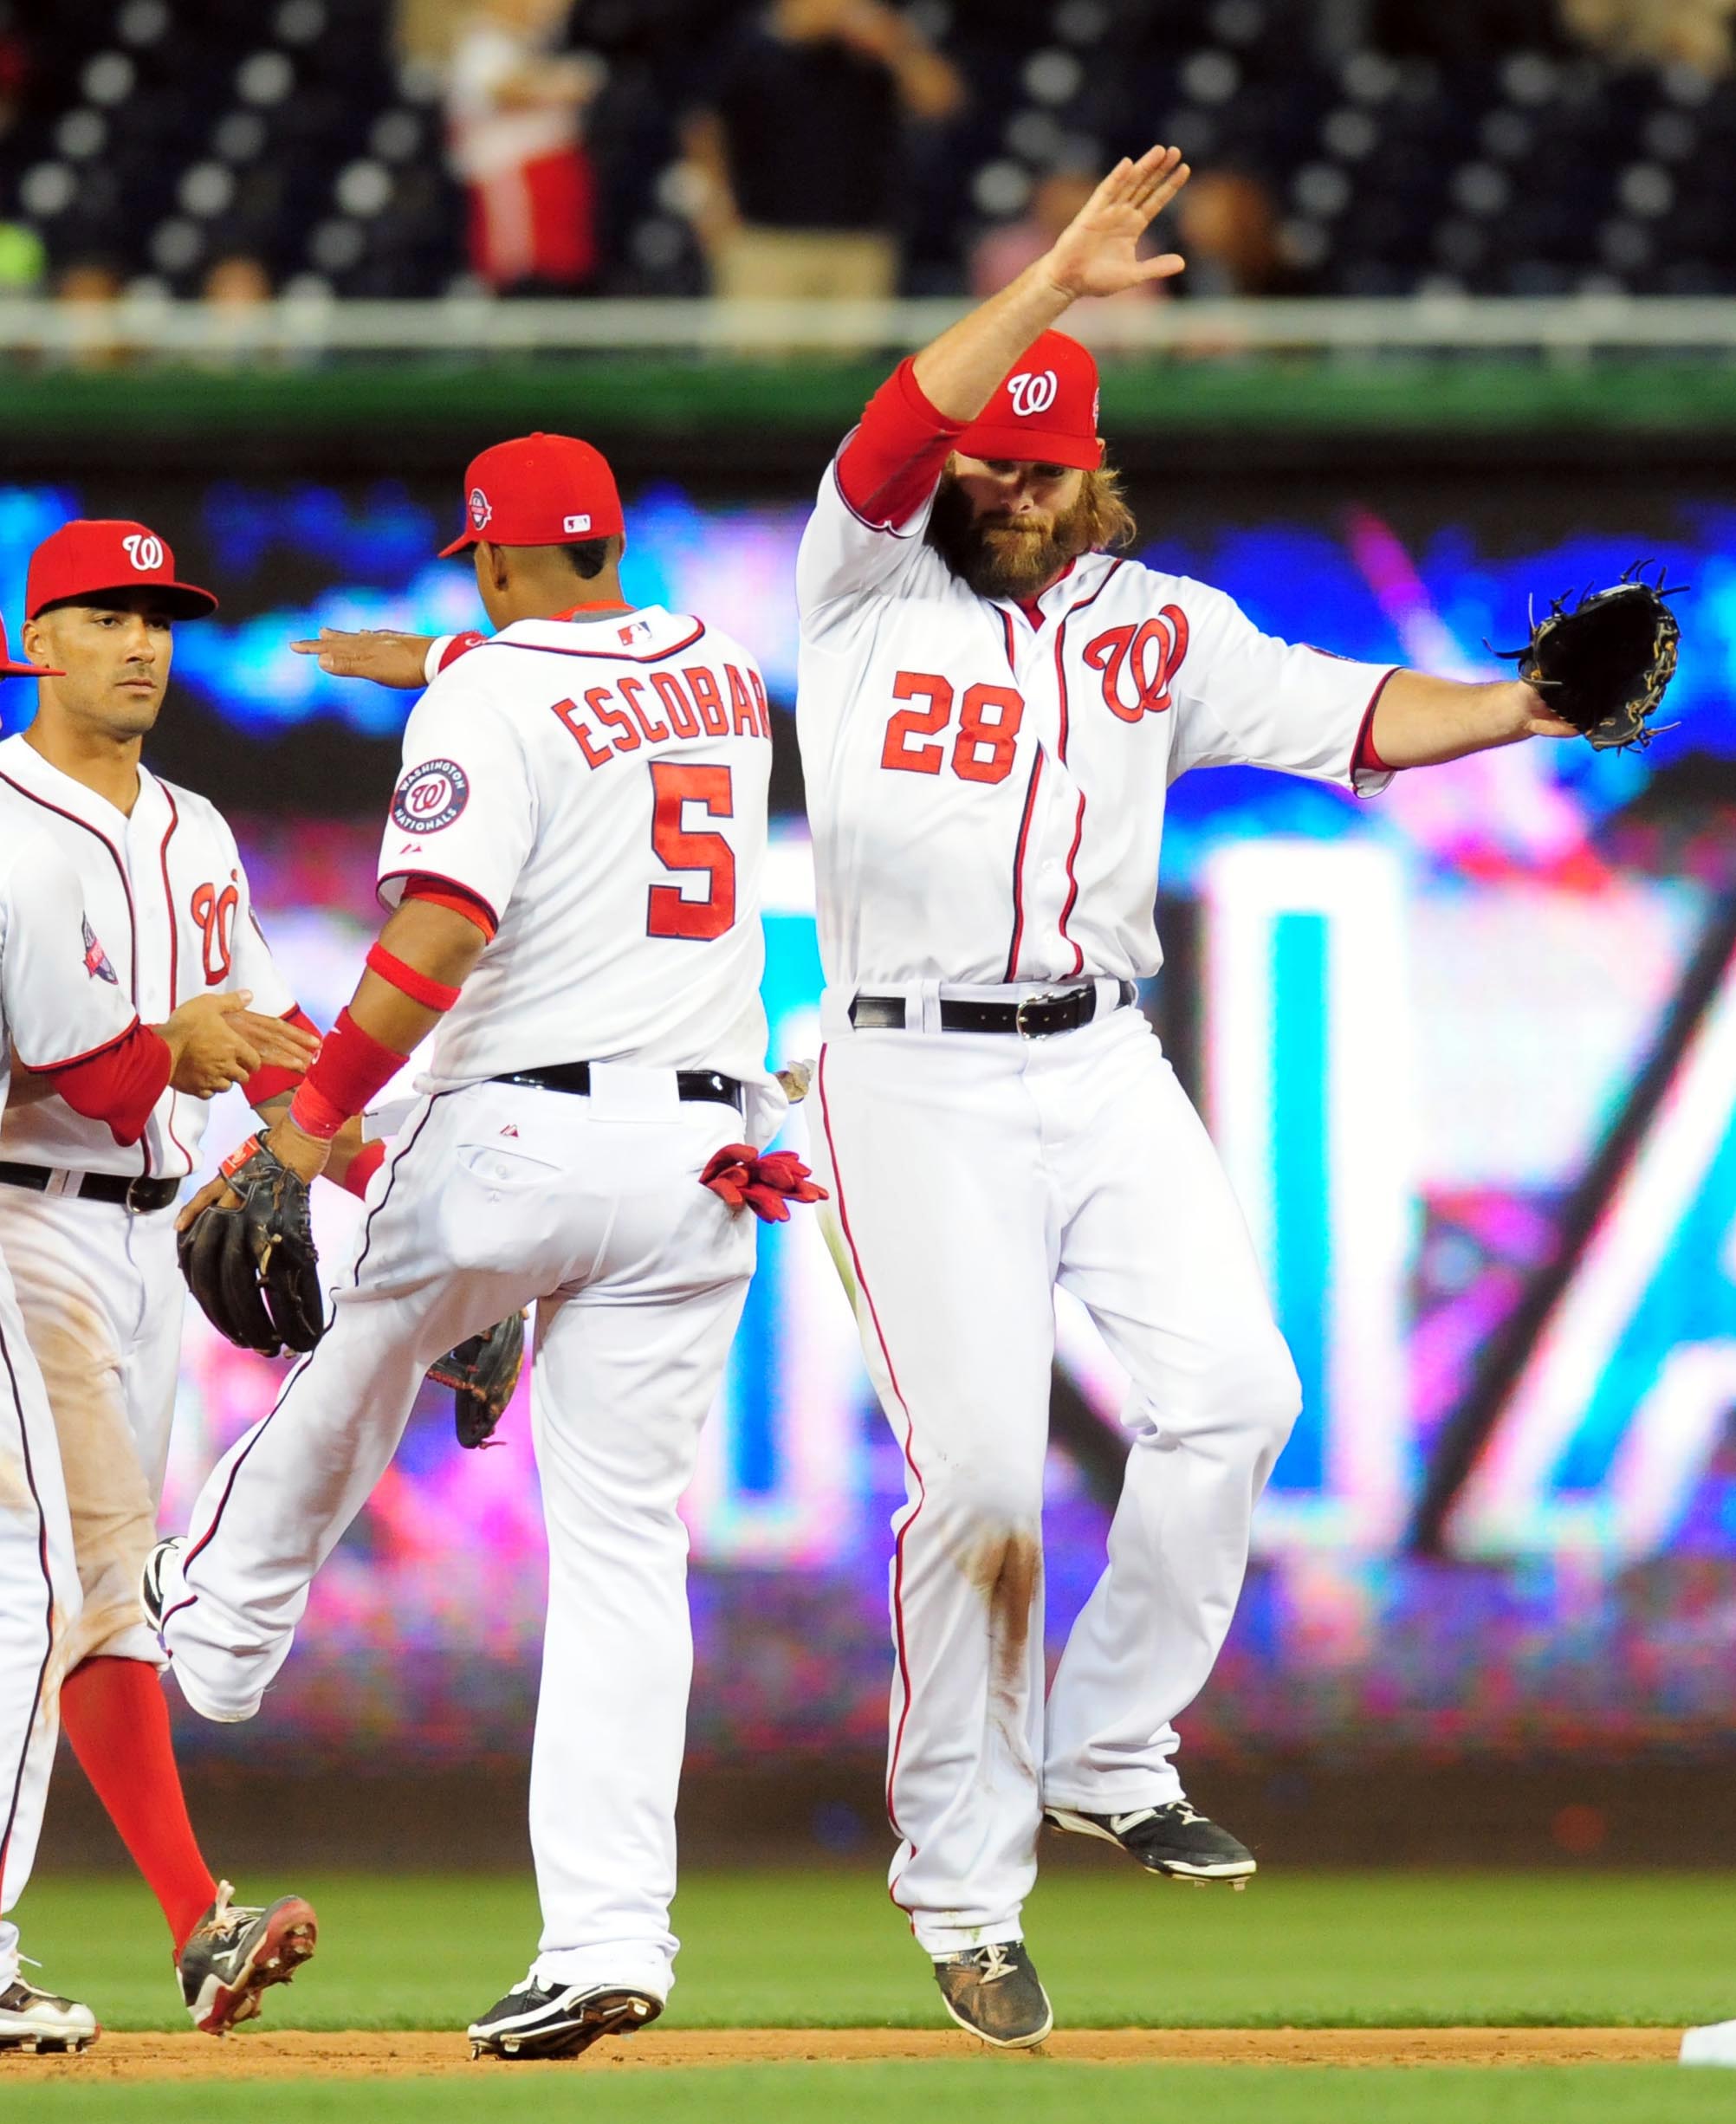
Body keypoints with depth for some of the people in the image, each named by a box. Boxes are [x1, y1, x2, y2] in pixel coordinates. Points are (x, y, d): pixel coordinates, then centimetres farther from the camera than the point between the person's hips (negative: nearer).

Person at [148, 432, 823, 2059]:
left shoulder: (491, 692, -9)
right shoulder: (722, 671, 13)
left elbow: (439, 930, -21)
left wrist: (308, 1126, -20)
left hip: (517, 1132, -4)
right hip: (700, 1152, 5)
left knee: (353, 1361, 27)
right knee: (628, 1547, 1)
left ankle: (213, 1632, 51)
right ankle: (608, 1935, -8)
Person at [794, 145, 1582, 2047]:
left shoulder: (1156, 626, 13)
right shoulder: (868, 589, 3)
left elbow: (1343, 716, 4)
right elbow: (896, 434, -15)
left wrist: (1529, 708, -12)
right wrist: (1057, 279, -22)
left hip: (1103, 1067, 4)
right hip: (914, 1082, -4)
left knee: (1231, 1392, -12)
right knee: (977, 1469, -10)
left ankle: (1105, 1753, 6)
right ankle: (962, 1880, 3)